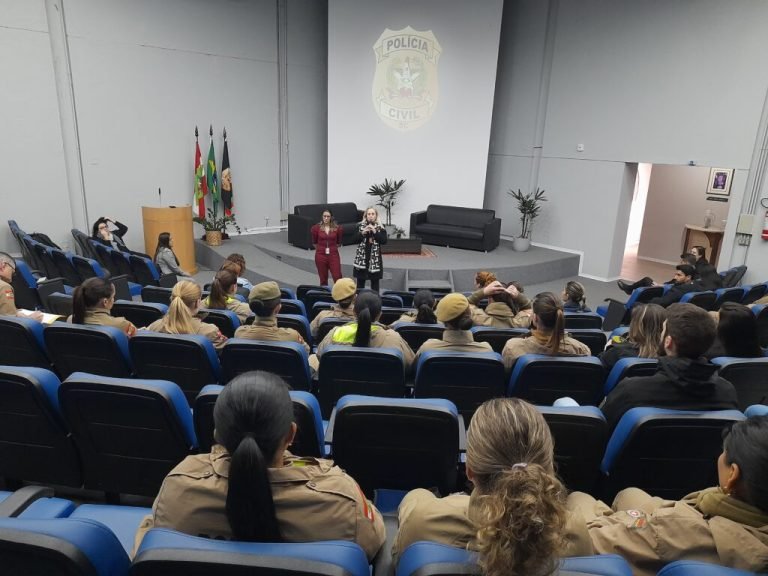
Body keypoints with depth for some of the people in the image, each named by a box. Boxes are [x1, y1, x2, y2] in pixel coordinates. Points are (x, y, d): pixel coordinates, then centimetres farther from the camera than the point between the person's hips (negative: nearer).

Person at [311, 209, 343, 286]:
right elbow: (314, 242, 12)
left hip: (334, 254, 0)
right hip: (321, 255, 0)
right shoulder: (316, 228, -3)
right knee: (323, 279, 8)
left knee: (337, 278, -7)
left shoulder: (337, 228, -2)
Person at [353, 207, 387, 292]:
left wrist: (375, 231, -15)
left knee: (375, 282, 4)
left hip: (375, 258, 0)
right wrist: (363, 232, -16)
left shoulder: (380, 228, 2)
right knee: (360, 283, 2)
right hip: (362, 257, 0)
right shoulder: (360, 226, 4)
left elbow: (384, 241, -8)